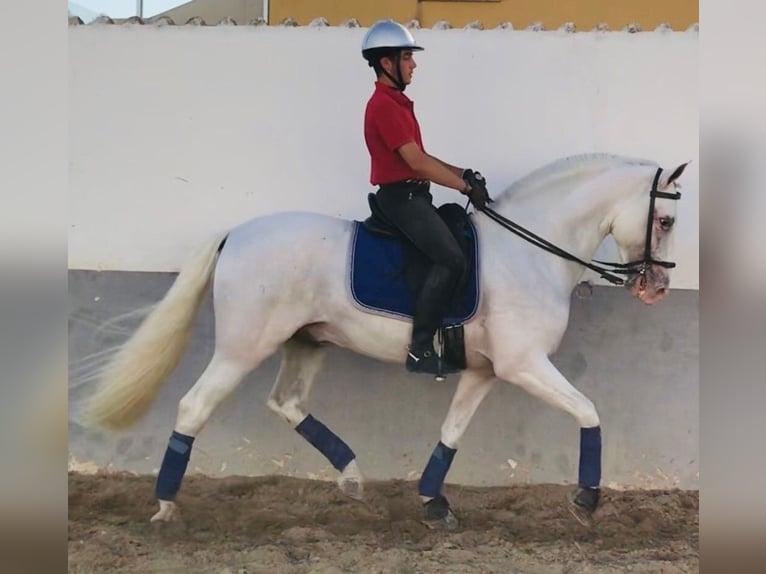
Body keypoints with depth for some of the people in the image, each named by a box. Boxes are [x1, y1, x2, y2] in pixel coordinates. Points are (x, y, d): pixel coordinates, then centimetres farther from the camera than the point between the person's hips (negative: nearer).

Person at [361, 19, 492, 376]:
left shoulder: (396, 103, 17)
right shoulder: (384, 106, -16)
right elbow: (417, 162, -20)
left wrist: (461, 173, 8)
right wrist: (465, 186, -16)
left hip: (412, 196, 11)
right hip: (401, 197, -11)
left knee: (460, 236, 15)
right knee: (451, 259, -22)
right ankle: (420, 350, -21)